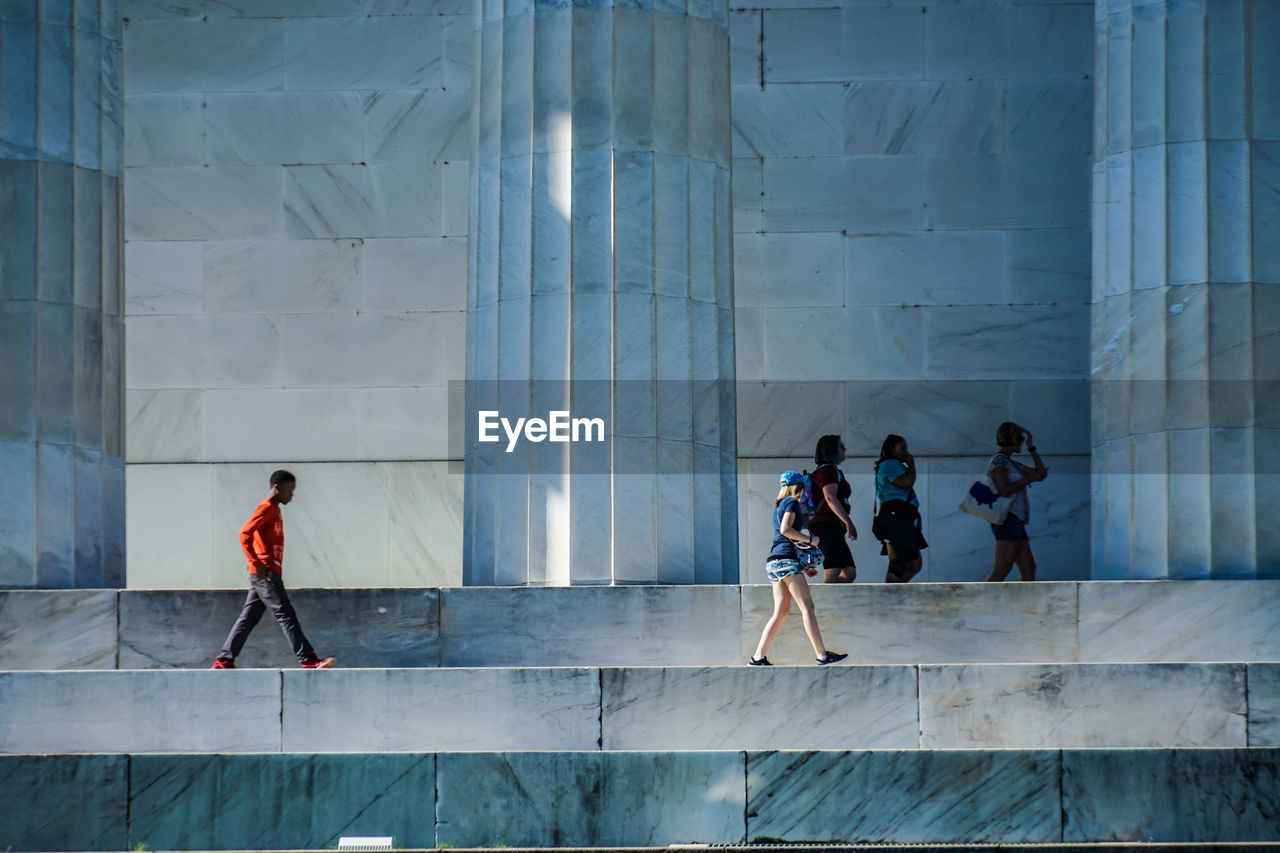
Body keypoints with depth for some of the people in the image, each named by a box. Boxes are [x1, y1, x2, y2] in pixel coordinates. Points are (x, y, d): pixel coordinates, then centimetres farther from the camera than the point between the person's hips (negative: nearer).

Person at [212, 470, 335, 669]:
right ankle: (308, 660, -13)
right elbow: (244, 534, -18)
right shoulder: (266, 508, -9)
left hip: (267, 574, 10)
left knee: (247, 619, 9)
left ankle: (224, 661, 10)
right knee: (286, 615, -10)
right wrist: (257, 563, -21)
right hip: (265, 573, -10)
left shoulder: (275, 510, 20)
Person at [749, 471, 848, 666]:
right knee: (807, 606, -9)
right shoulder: (792, 502, -1)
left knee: (781, 611, 6)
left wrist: (803, 568, 27)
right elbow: (786, 529, -16)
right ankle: (822, 655, -12)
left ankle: (758, 656, 0)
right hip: (786, 559, -9)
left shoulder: (779, 506, 26)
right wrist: (810, 539, -5)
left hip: (773, 562, 9)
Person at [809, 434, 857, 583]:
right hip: (826, 526, -10)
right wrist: (848, 522, -25)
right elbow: (830, 498, -19)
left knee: (849, 573, 4)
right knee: (832, 576, -17)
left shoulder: (833, 470, 25)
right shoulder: (828, 470, -7)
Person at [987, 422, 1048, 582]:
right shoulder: (999, 461, -7)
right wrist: (1030, 479, -12)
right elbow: (1004, 490, -20)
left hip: (1017, 523, 10)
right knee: (1002, 570, -15)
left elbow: (1041, 473, 21)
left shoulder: (1013, 464, 23)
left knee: (1029, 569, 3)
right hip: (1007, 519, -10)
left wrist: (1031, 446, 20)